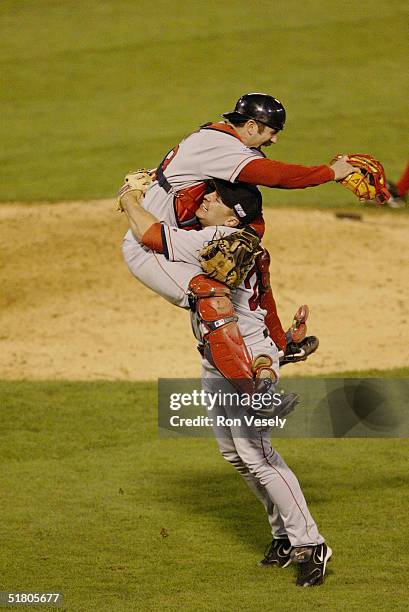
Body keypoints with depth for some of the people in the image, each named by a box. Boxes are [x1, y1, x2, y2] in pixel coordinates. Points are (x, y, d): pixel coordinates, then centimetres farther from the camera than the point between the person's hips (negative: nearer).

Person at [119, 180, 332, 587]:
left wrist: (129, 200, 0)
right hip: (214, 366, 11)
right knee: (235, 454, 16)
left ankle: (310, 544, -8)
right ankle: (285, 534, 27)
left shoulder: (218, 240, -21)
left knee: (255, 455, -13)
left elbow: (147, 233, -18)